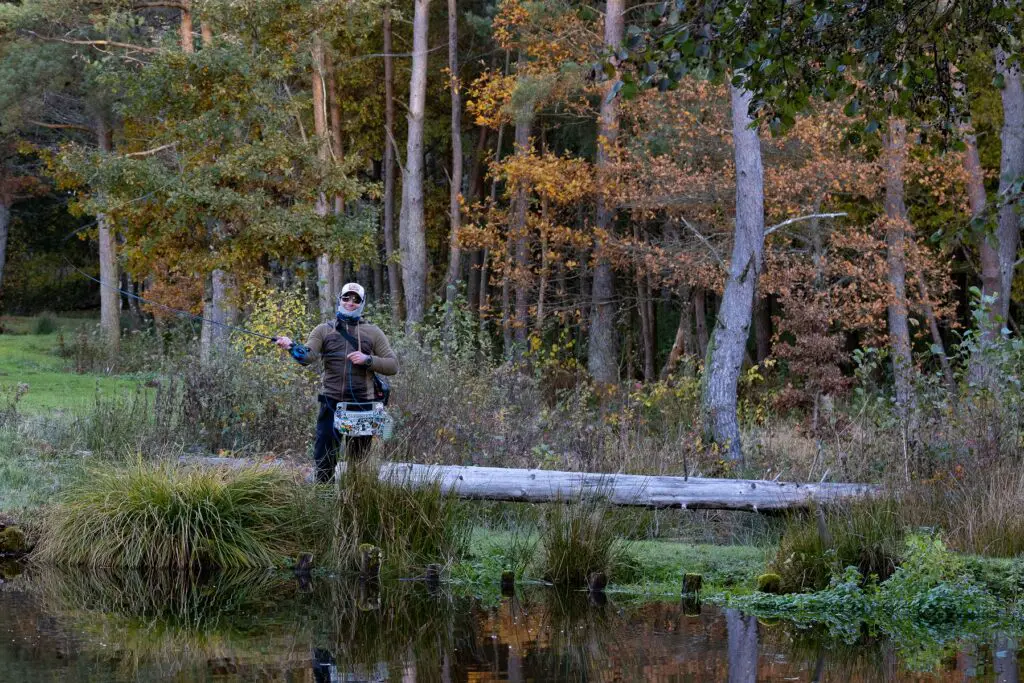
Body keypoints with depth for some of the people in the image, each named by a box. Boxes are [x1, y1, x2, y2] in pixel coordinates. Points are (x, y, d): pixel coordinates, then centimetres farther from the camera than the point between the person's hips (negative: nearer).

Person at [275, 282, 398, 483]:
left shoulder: (373, 333, 9)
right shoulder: (324, 330, 9)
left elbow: (392, 365, 6)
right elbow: (308, 356, -7)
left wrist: (367, 359, -11)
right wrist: (291, 347, -27)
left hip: (362, 404, 0)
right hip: (331, 402, 0)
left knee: (358, 458, 7)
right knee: (324, 456, -4)